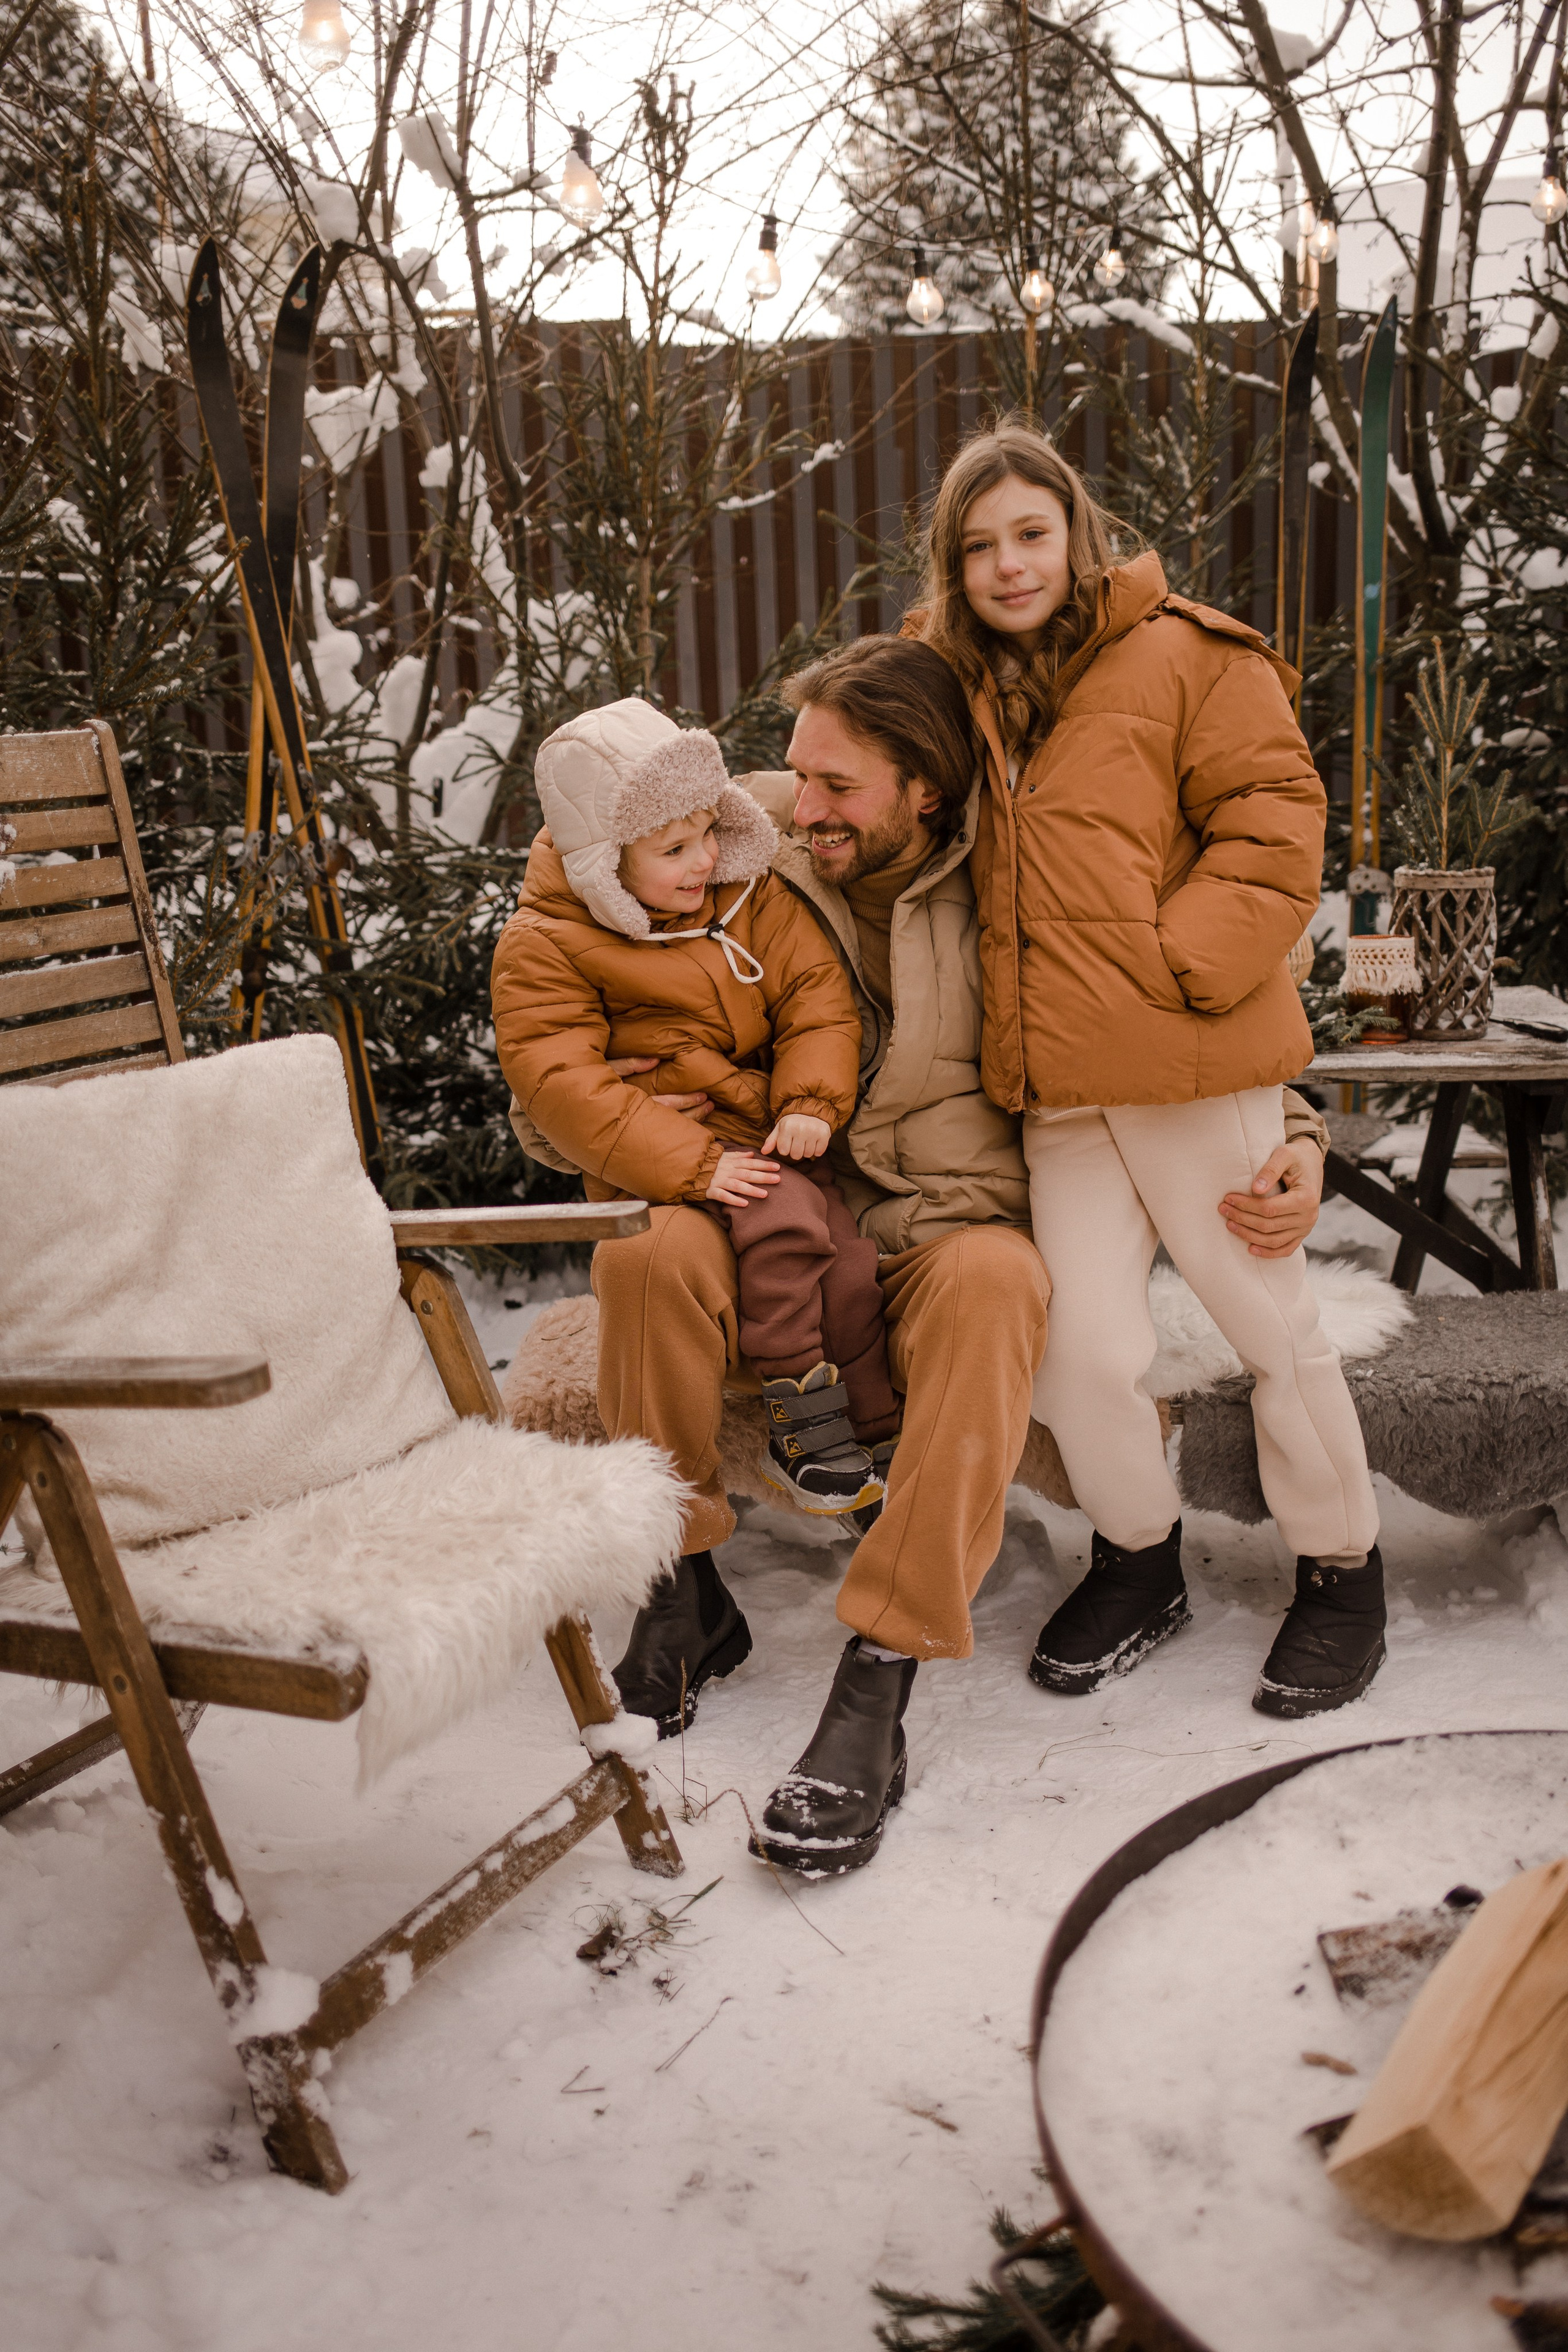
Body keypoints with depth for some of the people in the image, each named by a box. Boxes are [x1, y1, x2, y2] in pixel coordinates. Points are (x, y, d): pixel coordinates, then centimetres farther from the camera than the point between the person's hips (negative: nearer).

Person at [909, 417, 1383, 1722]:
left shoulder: (1186, 657, -3)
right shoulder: (969, 689, 17)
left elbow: (1274, 828, -8)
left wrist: (1182, 964, -15)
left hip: (1192, 1066, -5)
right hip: (1056, 1085, 5)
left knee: (1271, 1322, 7)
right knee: (1087, 1347, 2)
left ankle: (1342, 1571, 27)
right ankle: (1138, 1562, 27)